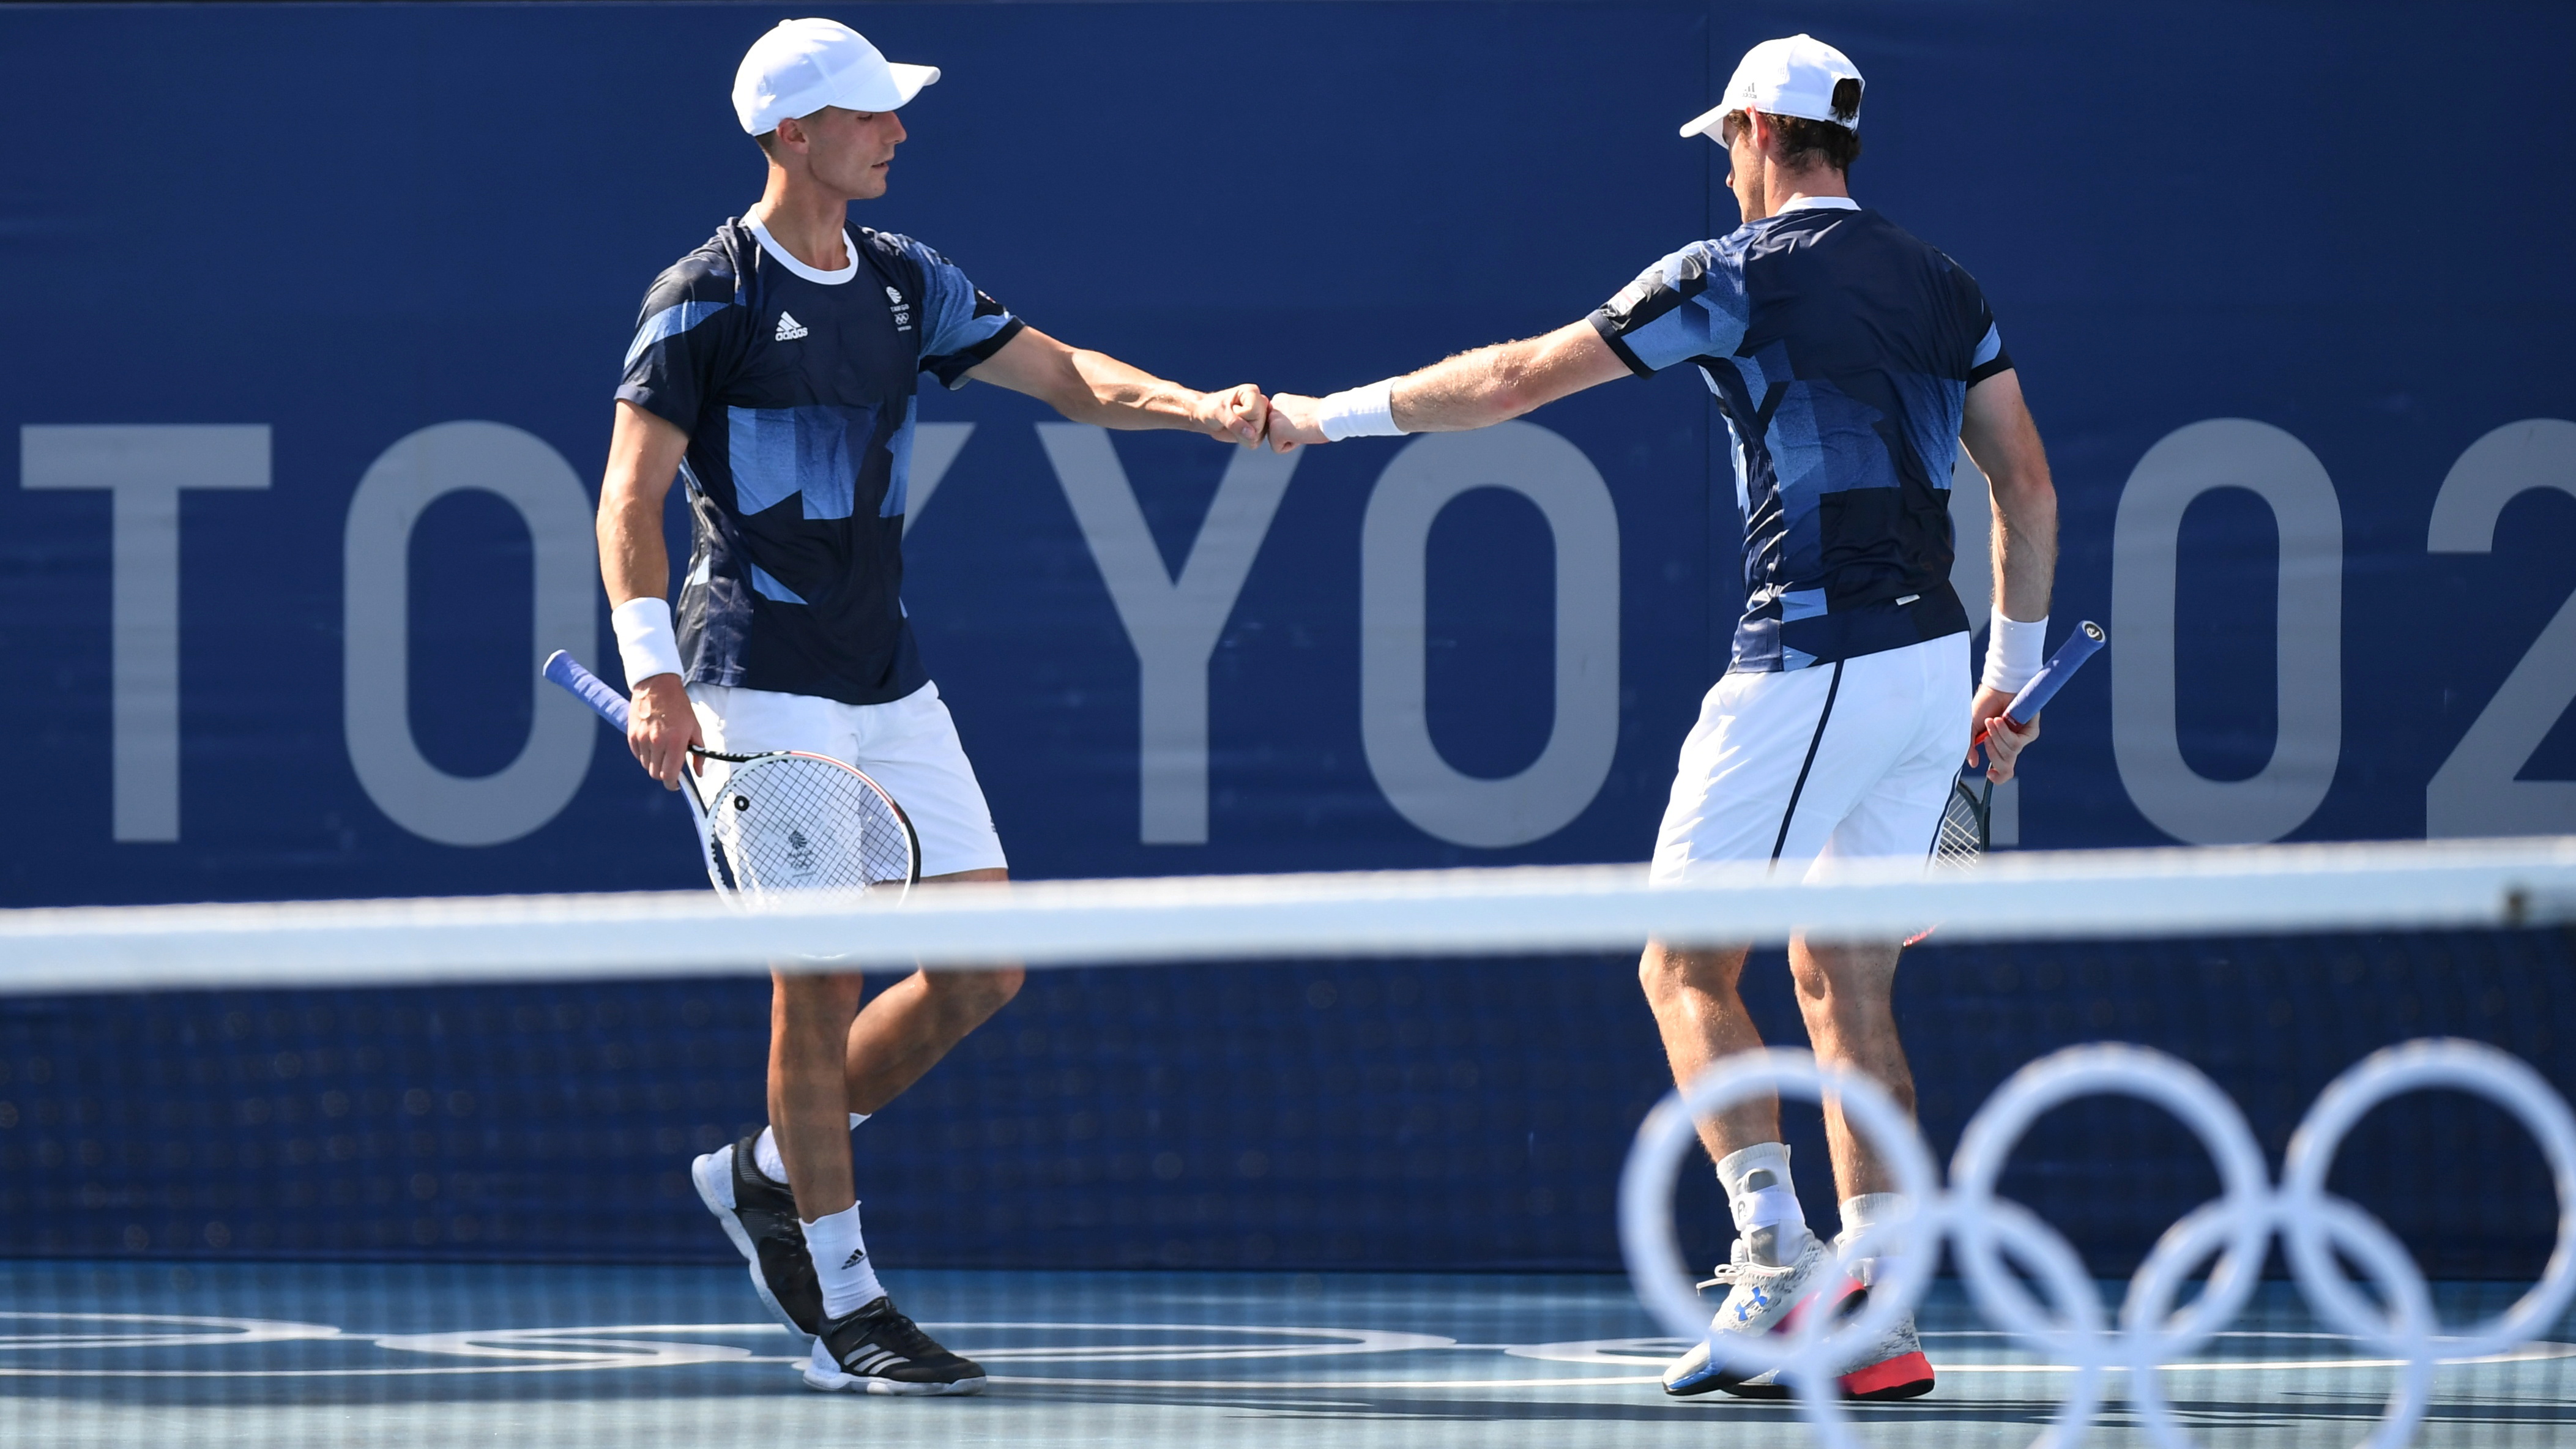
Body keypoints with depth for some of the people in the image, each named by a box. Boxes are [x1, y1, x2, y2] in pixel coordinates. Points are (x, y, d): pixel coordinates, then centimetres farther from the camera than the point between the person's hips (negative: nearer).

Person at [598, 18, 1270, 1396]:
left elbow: (1069, 376, 10)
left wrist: (1198, 406, -9)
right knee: (822, 975, -8)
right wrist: (653, 673, -22)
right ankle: (844, 1308, 1)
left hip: (889, 685, 7)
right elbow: (629, 497, -10)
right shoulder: (706, 297, -8)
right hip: (762, 682, -7)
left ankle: (767, 1175, 21)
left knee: (982, 969, 3)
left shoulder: (904, 282, 11)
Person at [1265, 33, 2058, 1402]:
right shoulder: (1942, 288, 13)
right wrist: (2011, 671, 23)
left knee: (1685, 963, 0)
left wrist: (1330, 414, 9)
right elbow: (2029, 491, 13)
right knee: (1844, 981, 11)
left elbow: (1514, 379, -2)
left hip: (1812, 664, -7)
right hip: (1934, 663, 7)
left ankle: (1775, 1253, -15)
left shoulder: (1741, 274, -6)